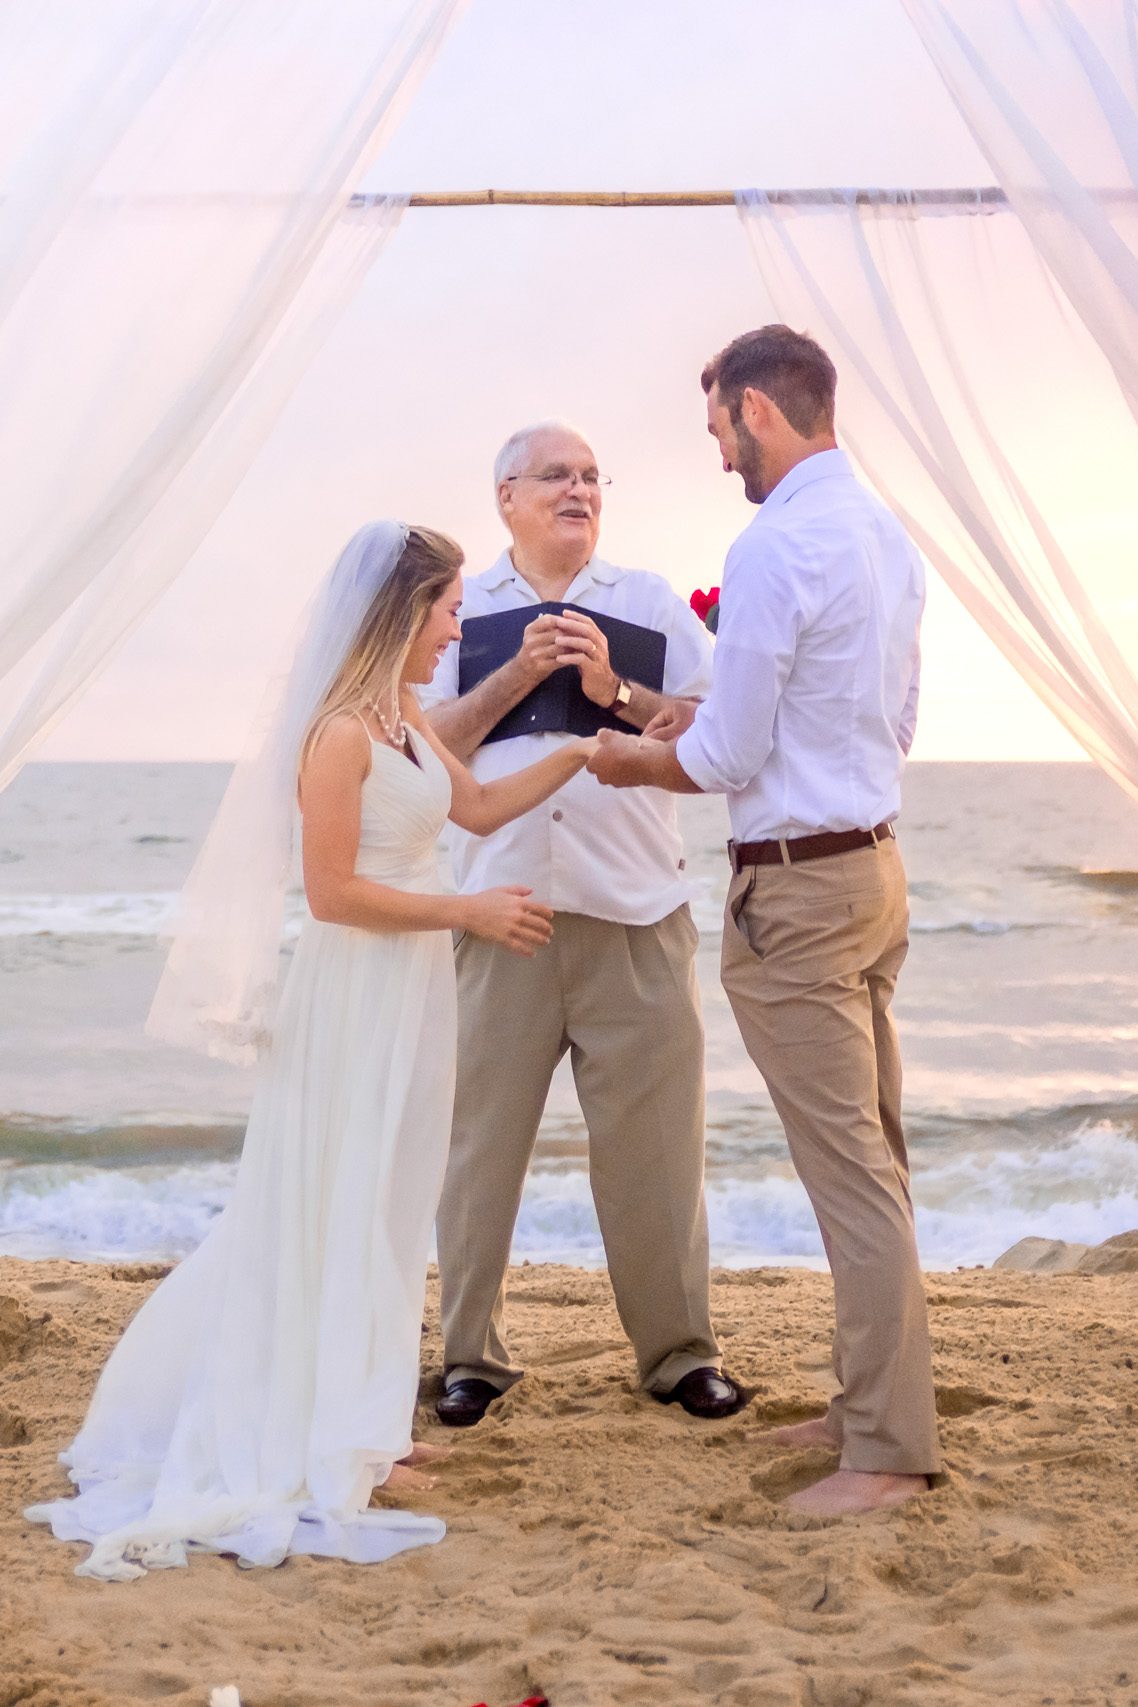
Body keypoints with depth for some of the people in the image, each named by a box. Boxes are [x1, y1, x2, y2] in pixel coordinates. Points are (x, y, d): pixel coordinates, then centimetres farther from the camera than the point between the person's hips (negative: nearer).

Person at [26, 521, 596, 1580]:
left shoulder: (404, 719, 9)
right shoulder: (340, 733, -18)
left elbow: (479, 808, 19)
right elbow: (332, 891, -20)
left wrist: (584, 751, 15)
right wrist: (469, 913, -16)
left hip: (410, 986, 9)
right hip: (355, 989, -9)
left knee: (386, 1207, 14)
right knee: (337, 1207, 0)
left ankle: (357, 1427, 25)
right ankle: (323, 1446, 11)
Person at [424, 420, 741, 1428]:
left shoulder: (649, 602, 12)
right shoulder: (460, 609, 12)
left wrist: (616, 692, -10)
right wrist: (516, 676, -10)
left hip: (635, 917, 0)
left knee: (653, 1144, 1)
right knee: (481, 1140, 2)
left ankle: (679, 1352, 14)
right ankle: (472, 1353, 15)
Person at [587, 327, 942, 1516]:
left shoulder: (774, 549, -18)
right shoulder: (888, 536, 11)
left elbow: (725, 761, -16)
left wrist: (631, 762, 4)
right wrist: (723, 715, 18)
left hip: (795, 890, -9)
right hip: (874, 865, 10)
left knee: (848, 1171, -5)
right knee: (875, 1158, 15)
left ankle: (889, 1450, 1)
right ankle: (872, 1402, 26)